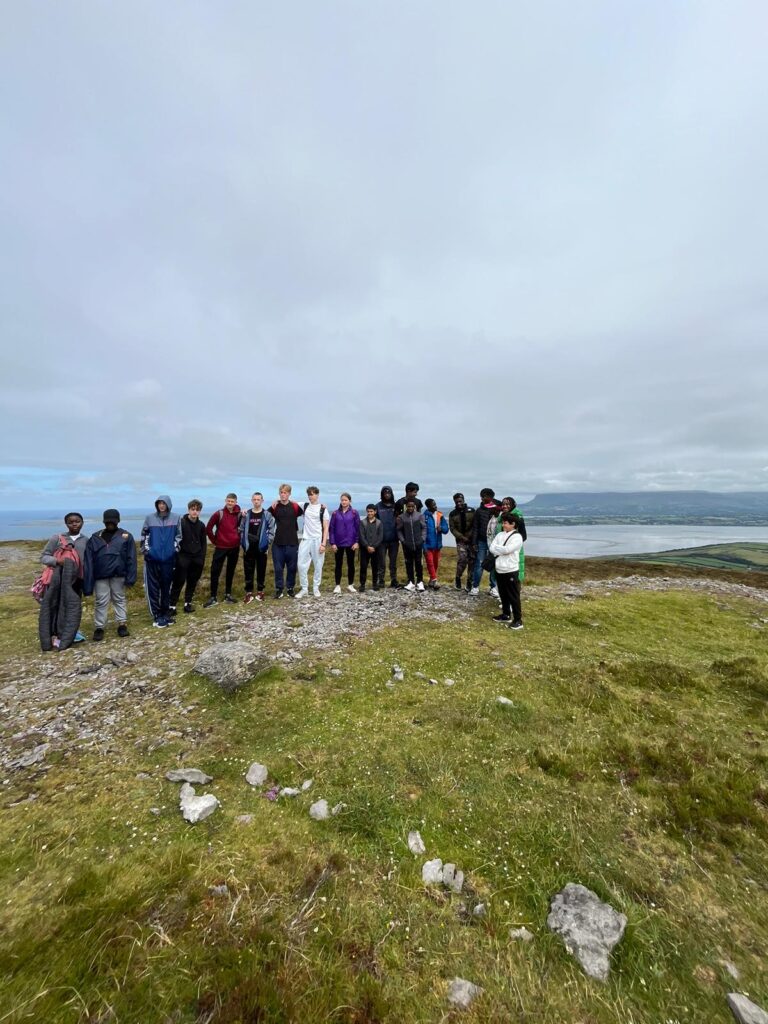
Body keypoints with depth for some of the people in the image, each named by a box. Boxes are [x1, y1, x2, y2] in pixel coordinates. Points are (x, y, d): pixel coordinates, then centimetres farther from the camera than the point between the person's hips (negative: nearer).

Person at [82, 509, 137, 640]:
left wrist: (130, 577, -9)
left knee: (119, 599, 11)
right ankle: (99, 628, 19)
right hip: (100, 577, 1)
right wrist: (87, 584, -2)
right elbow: (88, 562, 3)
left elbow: (131, 559, -3)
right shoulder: (95, 538, 4)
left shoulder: (126, 536, -1)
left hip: (118, 575, -1)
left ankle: (122, 624, 20)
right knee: (101, 602, 7)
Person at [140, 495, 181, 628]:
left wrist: (175, 549, 0)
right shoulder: (150, 518, 0)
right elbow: (144, 534, 9)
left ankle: (166, 613, 23)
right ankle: (157, 615, 12)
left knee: (167, 586, 10)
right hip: (152, 558, 0)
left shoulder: (175, 518, -1)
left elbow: (178, 536, 6)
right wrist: (146, 549, 3)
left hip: (168, 558, 0)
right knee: (153, 587, 3)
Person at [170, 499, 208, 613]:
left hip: (197, 558, 4)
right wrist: (176, 555, -9)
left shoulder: (201, 525, 6)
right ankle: (172, 605, 5)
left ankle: (188, 603, 21)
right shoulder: (181, 522, -6)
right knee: (179, 581, -2)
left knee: (192, 582, 10)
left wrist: (202, 558, 4)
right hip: (183, 557, -4)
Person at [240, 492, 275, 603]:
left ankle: (260, 591, 21)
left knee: (261, 570, 7)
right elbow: (242, 530, 8)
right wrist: (243, 544, 1)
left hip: (261, 547, -1)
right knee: (248, 570, 5)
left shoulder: (267, 514, -1)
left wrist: (267, 543, -7)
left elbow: (271, 530, -1)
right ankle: (249, 592, 14)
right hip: (249, 547, 2)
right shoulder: (246, 514, 5)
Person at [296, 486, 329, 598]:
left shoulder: (323, 509, -3)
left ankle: (316, 588, 18)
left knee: (318, 565, 5)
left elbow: (326, 528, -4)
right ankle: (304, 589, 11)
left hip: (318, 540, -3)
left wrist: (323, 543, -12)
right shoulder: (305, 505, 7)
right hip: (305, 539, 3)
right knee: (302, 565, -1)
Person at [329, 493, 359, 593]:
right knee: (338, 564, 7)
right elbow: (331, 529, 1)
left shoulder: (354, 513, -1)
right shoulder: (335, 513, 1)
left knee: (351, 564, 9)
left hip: (350, 543, 0)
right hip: (338, 543, 1)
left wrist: (357, 542, -7)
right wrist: (332, 543, -5)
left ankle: (350, 585, 21)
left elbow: (357, 528, -1)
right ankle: (338, 586, 15)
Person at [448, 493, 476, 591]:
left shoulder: (471, 510, 1)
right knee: (462, 559, -15)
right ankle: (458, 579, 7)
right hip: (461, 541, -1)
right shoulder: (452, 514, 3)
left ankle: (469, 582, 15)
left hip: (472, 540, 1)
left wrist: (472, 536, -12)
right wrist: (463, 537, -11)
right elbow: (453, 529, -1)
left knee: (472, 561, 3)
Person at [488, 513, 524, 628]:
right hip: (499, 570, 7)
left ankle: (518, 620, 8)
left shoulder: (517, 537, -10)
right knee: (503, 594, 17)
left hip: (511, 571, -7)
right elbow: (491, 548, -1)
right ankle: (506, 615, 31)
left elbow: (507, 550, -22)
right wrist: (502, 550, -14)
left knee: (513, 596, -1)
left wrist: (497, 548, -6)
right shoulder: (500, 535, 9)